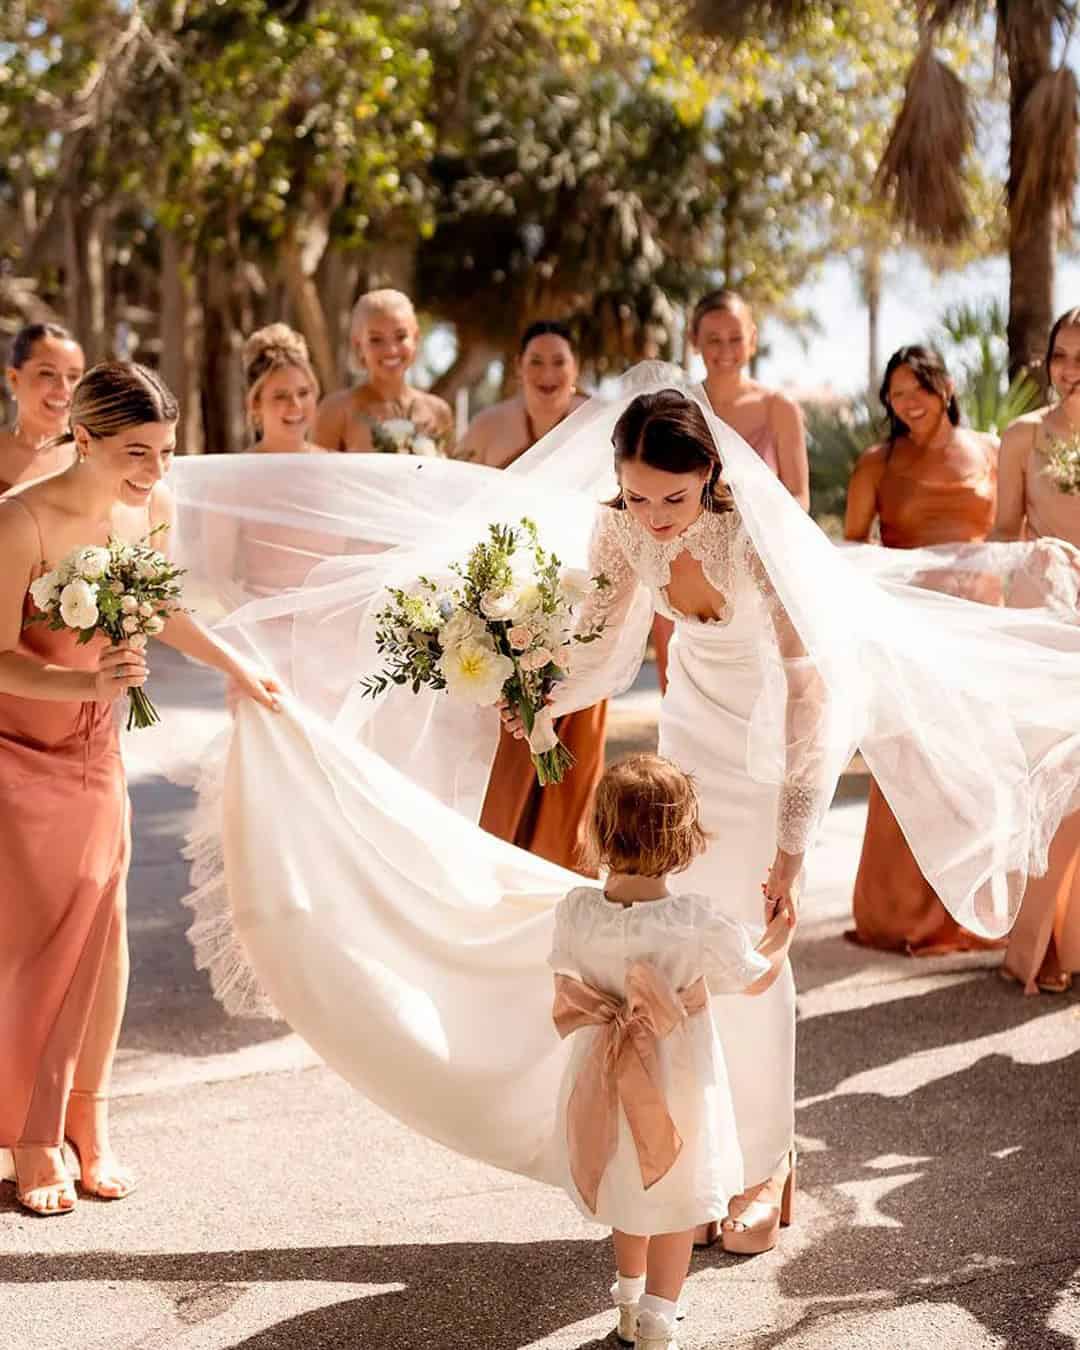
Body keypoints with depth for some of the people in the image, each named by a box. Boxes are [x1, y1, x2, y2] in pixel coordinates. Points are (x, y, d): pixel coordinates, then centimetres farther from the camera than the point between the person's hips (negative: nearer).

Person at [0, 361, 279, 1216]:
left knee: (100, 931, 5)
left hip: (96, 747, 5)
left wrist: (238, 670, 24)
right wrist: (89, 681, -40)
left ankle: (88, 1125, 19)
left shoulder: (151, 508, -5)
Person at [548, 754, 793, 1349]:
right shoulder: (699, 922, -27)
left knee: (627, 1187, 26)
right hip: (678, 1085, -3)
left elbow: (566, 988, -3)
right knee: (677, 1202, 18)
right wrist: (782, 933, 11)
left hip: (610, 1084, 4)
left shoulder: (575, 911, -20)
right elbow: (756, 978, -9)